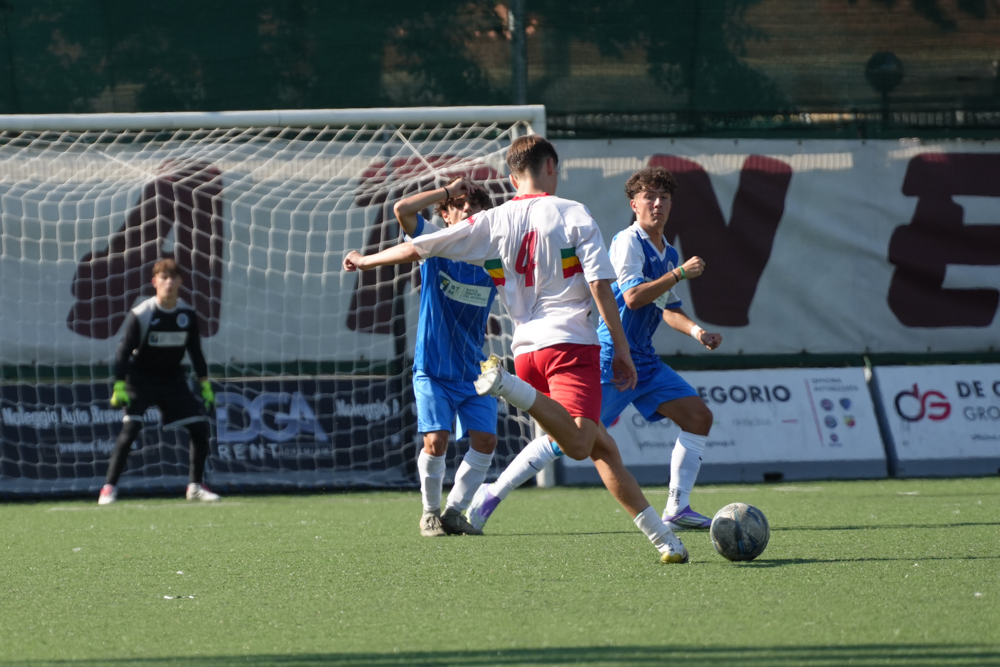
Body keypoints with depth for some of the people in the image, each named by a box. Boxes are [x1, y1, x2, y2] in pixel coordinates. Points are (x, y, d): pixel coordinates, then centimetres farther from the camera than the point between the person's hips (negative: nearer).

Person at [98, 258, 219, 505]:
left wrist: (205, 387, 6)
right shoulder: (141, 315, -17)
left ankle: (195, 485, 14)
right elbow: (124, 351, -16)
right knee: (129, 429, -21)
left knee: (200, 427, -2)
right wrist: (119, 388, -24)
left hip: (173, 381, 5)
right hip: (140, 380, -5)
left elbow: (196, 352, 8)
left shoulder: (188, 315, -4)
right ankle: (109, 488, -17)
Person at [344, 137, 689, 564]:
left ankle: (660, 535, 4)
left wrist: (366, 261, 31)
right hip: (571, 339, -5)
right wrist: (622, 348, 0)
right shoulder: (573, 214, 2)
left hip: (526, 349, 5)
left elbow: (417, 248, 14)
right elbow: (600, 285, -5)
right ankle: (510, 387, -41)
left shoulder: (493, 223, 10)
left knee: (602, 447, 10)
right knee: (578, 445, -22)